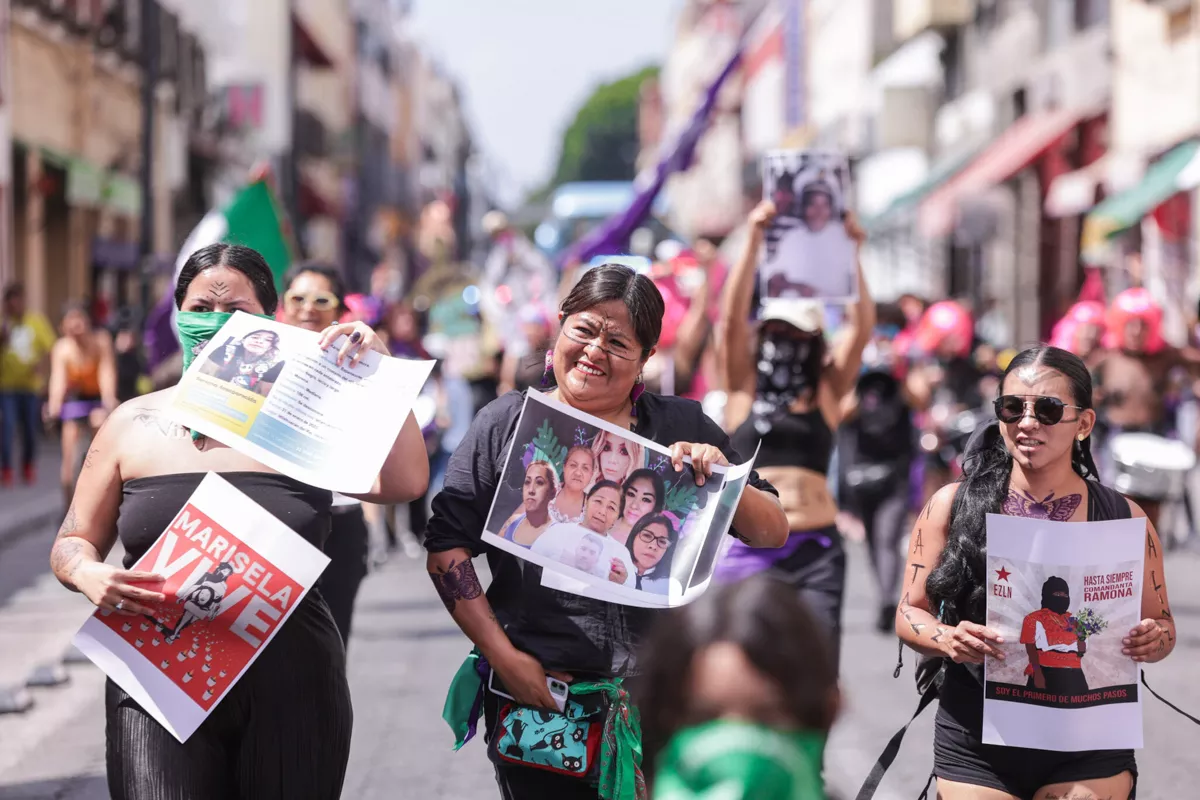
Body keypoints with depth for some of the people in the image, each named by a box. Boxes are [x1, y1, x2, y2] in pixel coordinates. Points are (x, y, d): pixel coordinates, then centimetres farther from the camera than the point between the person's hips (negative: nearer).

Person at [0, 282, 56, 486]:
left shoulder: (37, 321, 3)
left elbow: (50, 348, 3)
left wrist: (42, 364, -15)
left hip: (31, 384, 1)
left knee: (30, 429, 7)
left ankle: (29, 469, 25)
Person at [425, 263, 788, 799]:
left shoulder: (684, 428, 6)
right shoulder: (505, 424, 2)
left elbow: (772, 534, 5)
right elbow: (447, 546, -1)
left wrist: (723, 476, -14)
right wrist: (502, 655, -9)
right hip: (536, 698, -1)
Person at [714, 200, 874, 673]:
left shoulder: (826, 390, 13)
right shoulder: (745, 386, 10)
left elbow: (862, 327, 2)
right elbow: (733, 317, -3)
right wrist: (754, 242, -11)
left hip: (815, 547, 1)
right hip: (747, 544, -1)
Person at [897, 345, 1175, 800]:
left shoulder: (1124, 518, -1)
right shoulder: (952, 506, -2)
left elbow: (1162, 624, 8)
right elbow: (910, 612, 3)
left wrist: (1153, 641, -14)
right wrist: (948, 639, -18)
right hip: (974, 749, 0)